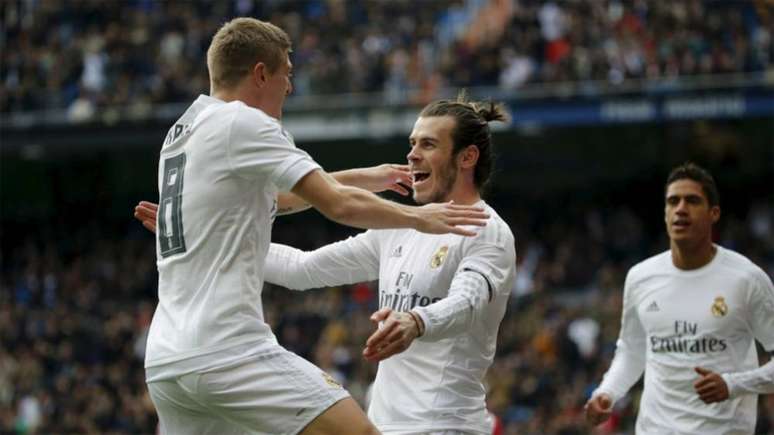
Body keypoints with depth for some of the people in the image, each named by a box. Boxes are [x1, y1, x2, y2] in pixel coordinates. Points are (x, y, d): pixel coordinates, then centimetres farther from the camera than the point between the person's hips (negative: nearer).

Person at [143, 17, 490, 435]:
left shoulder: (181, 133, 20)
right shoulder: (243, 122, -6)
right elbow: (341, 206, -9)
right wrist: (418, 216, 7)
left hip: (164, 362, 9)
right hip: (228, 349, -9)